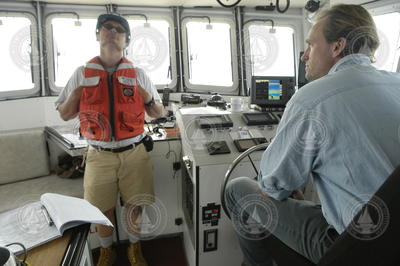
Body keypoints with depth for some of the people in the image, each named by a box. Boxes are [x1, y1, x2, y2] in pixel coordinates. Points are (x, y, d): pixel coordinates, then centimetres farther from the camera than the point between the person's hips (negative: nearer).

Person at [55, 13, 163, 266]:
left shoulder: (138, 74, 2)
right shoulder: (82, 74, 3)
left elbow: (158, 113, 7)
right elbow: (64, 115, 8)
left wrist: (148, 98, -13)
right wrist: (76, 95, -11)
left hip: (134, 152, 0)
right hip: (99, 155, 0)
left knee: (136, 205, 11)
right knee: (102, 208, 12)